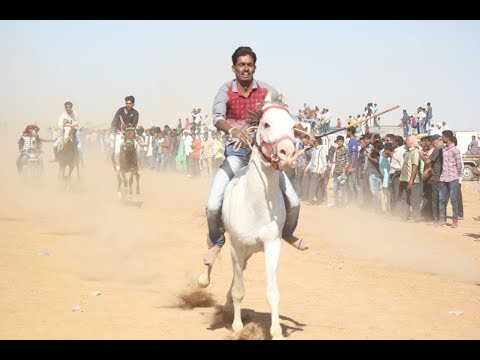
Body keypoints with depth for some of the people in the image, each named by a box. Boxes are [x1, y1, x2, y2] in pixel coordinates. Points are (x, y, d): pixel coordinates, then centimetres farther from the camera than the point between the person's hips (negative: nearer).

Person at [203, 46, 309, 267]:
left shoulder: (267, 91, 2)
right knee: (213, 205, -16)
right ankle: (216, 241, 15)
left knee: (293, 202, -3)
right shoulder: (226, 92, -5)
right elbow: (217, 118, -21)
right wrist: (232, 130, -43)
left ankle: (287, 232, 31)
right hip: (236, 152, -2)